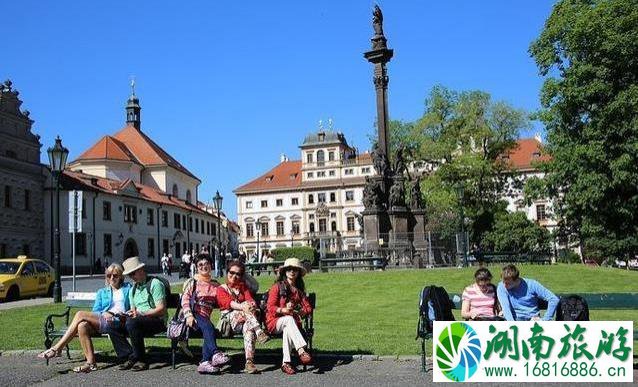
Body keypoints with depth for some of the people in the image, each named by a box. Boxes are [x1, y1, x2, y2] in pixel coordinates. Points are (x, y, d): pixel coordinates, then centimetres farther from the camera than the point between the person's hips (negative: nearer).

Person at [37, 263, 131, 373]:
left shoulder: (128, 288, 22)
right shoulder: (102, 292, 29)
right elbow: (95, 312, 16)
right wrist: (104, 314, -7)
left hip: (119, 321, -4)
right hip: (101, 321, 4)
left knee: (80, 314, -22)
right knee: (82, 325, -31)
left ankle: (57, 348, -19)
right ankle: (91, 363, -29)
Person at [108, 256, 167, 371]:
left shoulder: (155, 283, -6)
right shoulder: (133, 289, 20)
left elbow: (161, 309, -14)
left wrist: (141, 314, -22)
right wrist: (131, 313, -3)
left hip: (158, 321, -8)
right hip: (139, 321, 8)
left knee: (132, 322, -33)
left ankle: (141, 360, -22)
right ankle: (130, 357, -12)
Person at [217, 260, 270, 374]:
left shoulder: (243, 287, 25)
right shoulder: (222, 289, 13)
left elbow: (250, 299, 5)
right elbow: (228, 302, -8)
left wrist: (252, 305, -21)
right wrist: (242, 307, -28)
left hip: (245, 318, 2)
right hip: (230, 318, -2)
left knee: (248, 327, -35)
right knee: (246, 308, -31)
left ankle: (249, 362, -46)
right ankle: (259, 332, -45)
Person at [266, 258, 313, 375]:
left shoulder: (300, 290, 18)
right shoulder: (277, 287, 5)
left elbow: (308, 308, 9)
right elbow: (271, 308, -5)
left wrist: (297, 311, -11)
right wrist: (283, 310, -23)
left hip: (293, 321, 3)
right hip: (275, 321, -3)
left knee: (288, 329, -35)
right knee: (288, 319, -37)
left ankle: (286, 363, -39)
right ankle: (301, 351, -49)